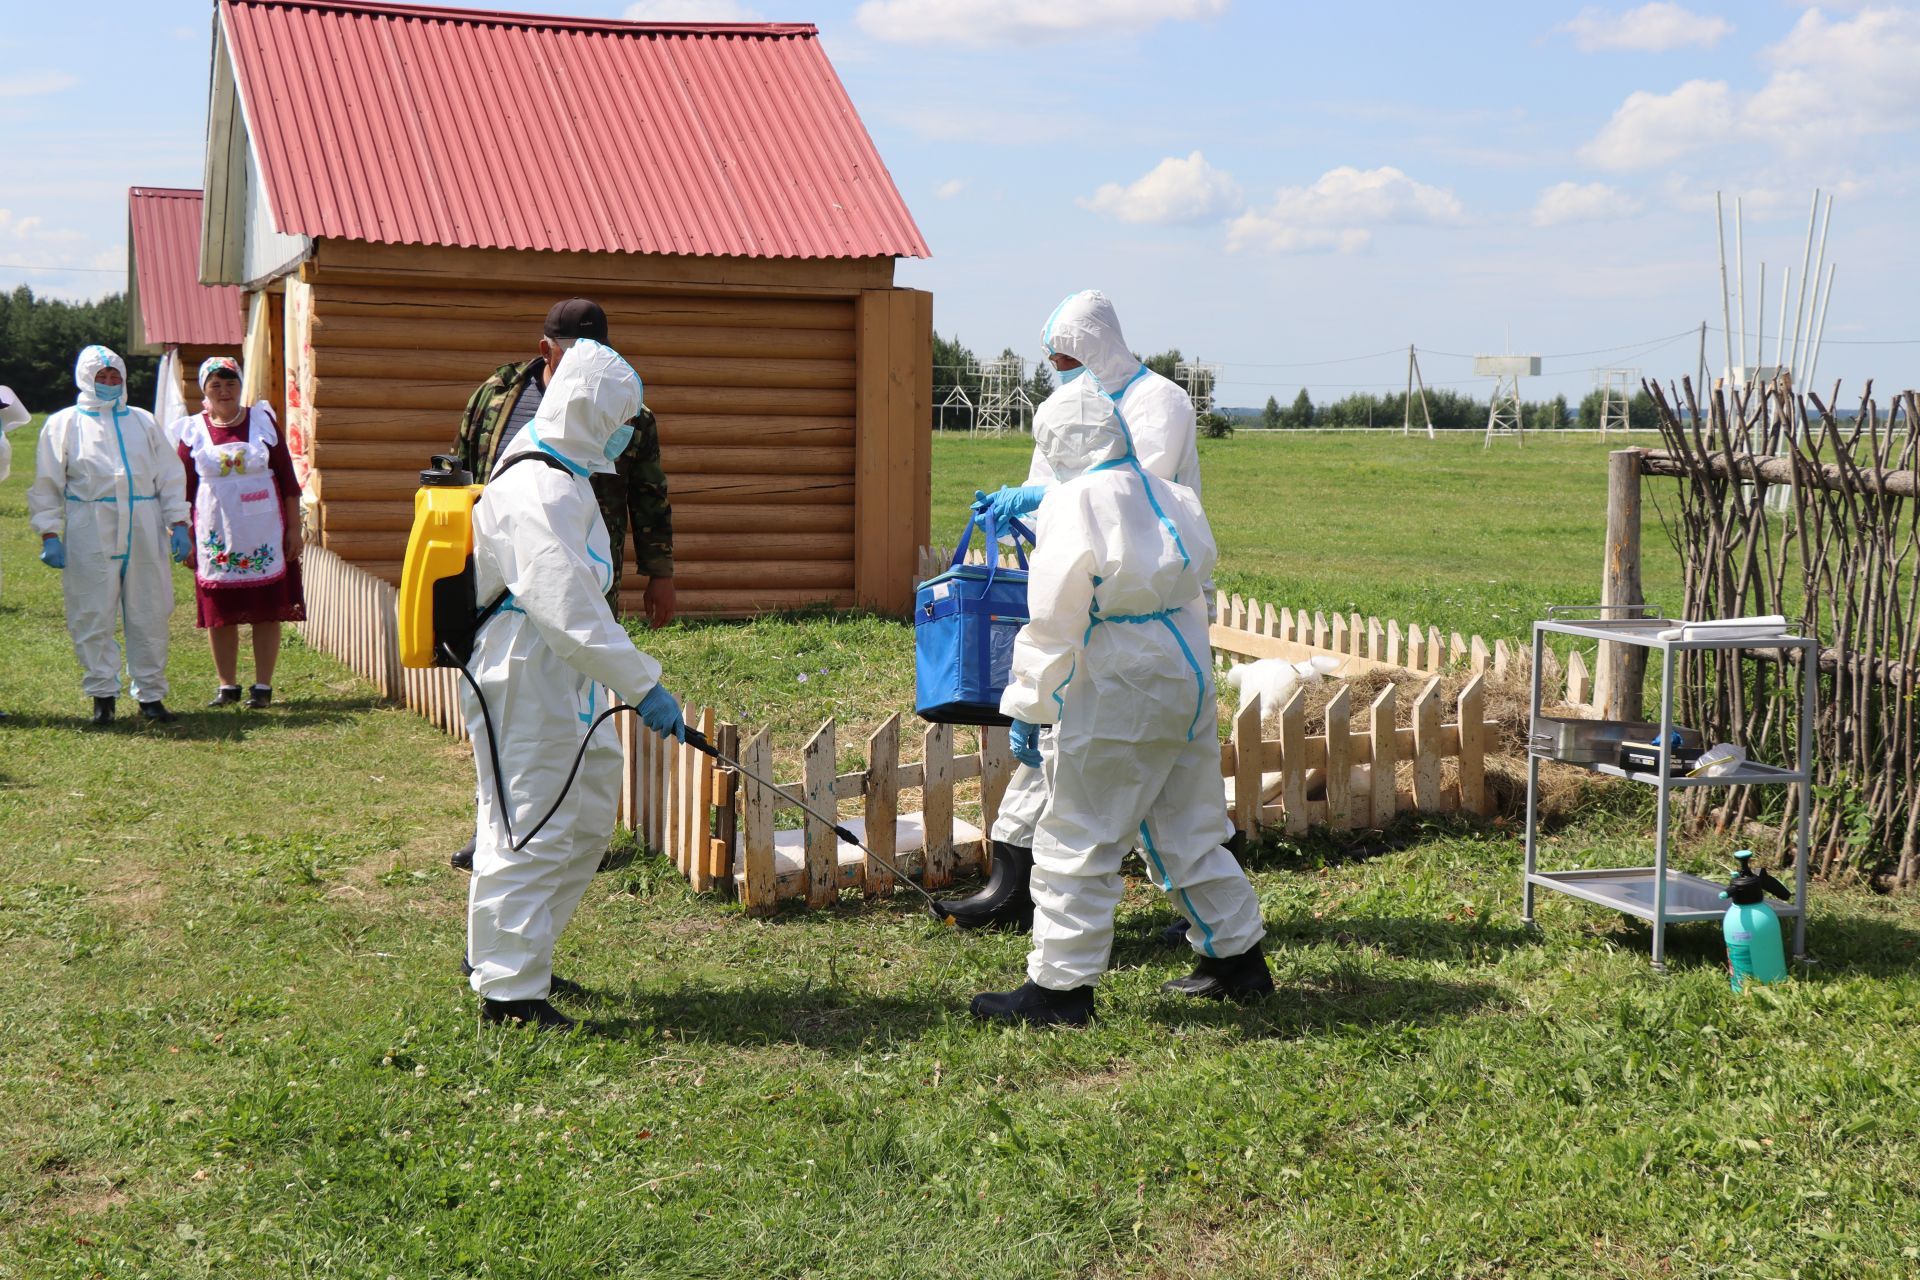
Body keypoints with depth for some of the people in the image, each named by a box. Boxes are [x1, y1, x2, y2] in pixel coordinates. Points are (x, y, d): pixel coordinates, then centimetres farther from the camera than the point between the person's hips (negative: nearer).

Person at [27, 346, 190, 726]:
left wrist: (178, 523, 6)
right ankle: (103, 695, 10)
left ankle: (151, 694, 12)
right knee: (93, 619, 0)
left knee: (150, 617, 3)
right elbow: (47, 486, 6)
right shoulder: (63, 425, 8)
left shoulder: (143, 422, 16)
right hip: (90, 536, -2)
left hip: (143, 534, 2)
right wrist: (49, 534, -3)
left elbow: (170, 476, 16)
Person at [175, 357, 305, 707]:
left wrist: (294, 527, 0)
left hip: (263, 534, -1)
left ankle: (263, 686, 9)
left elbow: (287, 478, 4)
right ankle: (227, 686, 16)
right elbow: (183, 491, 7)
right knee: (219, 614, 5)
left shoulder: (262, 421, 3)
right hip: (216, 537, 1)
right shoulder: (192, 431, 3)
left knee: (266, 611, 1)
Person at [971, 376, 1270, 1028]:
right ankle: (1237, 957, 28)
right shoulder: (1169, 496, 10)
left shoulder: (1075, 502, -11)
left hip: (1118, 695, -8)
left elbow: (1052, 624, -14)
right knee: (1189, 829, 20)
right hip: (1188, 680, 8)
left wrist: (1026, 708, -8)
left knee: (1076, 839, 1)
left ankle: (1060, 985, 5)